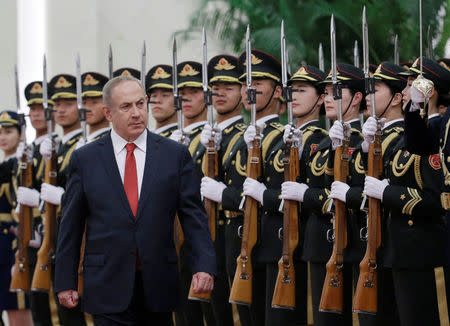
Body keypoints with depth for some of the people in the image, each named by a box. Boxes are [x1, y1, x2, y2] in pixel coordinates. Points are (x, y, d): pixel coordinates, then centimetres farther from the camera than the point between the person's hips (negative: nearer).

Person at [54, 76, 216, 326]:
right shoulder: (85, 159, 4)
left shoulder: (176, 155, 4)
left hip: (158, 286, 1)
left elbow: (193, 216, 2)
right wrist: (65, 282, 3)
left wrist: (204, 265, -11)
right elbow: (71, 225, 6)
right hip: (109, 289, -1)